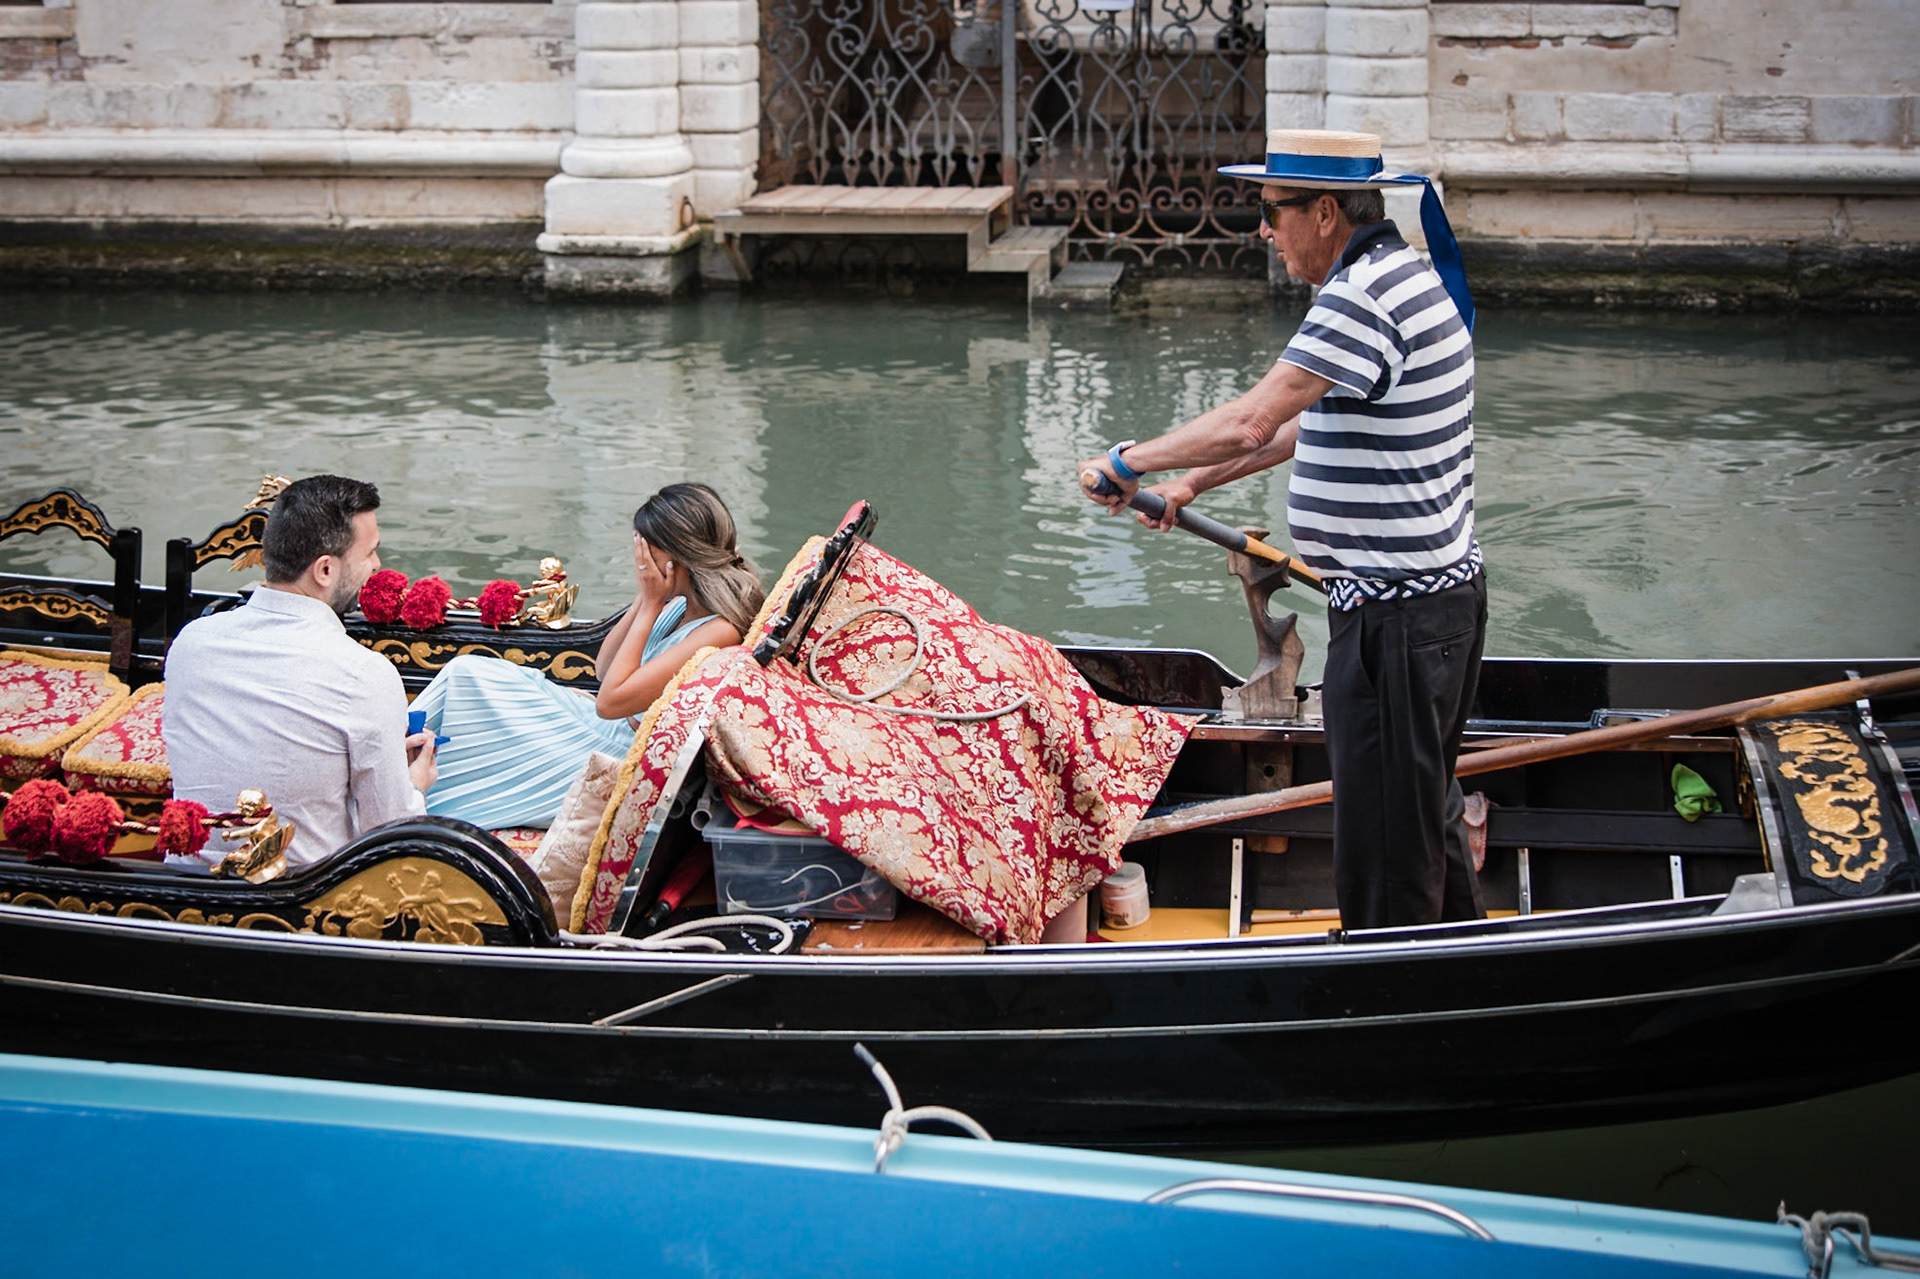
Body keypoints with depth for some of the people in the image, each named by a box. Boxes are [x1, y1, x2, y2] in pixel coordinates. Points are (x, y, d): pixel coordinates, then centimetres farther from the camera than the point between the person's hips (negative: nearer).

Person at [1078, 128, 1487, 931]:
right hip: (1442, 589, 11)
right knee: (1422, 801, 22)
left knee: (1384, 827, -1)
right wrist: (1196, 482, 21)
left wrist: (1129, 462, -14)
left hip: (1396, 611, -11)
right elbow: (1308, 423, 22)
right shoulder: (1404, 276, 14)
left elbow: (1251, 421, -26)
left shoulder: (1362, 297, -20)